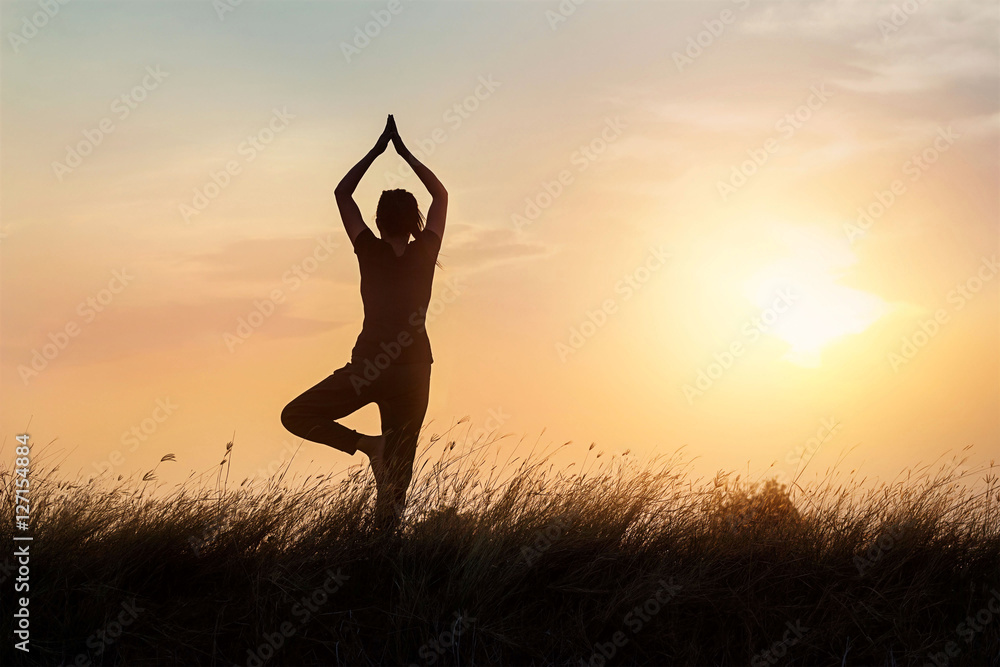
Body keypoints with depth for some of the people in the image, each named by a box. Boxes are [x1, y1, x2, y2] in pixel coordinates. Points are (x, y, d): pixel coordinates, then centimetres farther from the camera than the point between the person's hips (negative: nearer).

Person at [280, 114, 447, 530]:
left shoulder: (370, 252, -2)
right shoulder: (425, 253, 1)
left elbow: (342, 193, 10)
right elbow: (441, 194, 17)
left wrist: (377, 151, 13)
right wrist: (404, 152, 18)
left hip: (367, 368, -2)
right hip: (414, 370, 2)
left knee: (295, 416, 10)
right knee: (398, 469, 8)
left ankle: (368, 445, -7)